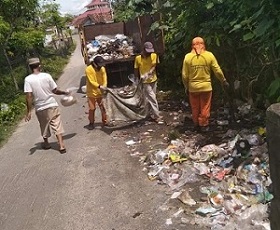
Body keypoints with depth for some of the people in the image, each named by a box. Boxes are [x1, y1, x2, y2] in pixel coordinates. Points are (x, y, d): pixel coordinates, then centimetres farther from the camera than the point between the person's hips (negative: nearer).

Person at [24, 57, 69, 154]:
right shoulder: (47, 76, -8)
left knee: (44, 127, 20)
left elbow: (29, 96, -16)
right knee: (57, 126, 5)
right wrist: (64, 92, 15)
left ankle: (46, 143, 39)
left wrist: (28, 111, -11)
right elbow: (55, 91, -3)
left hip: (40, 108, 1)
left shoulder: (28, 79, -11)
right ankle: (61, 146, 2)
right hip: (52, 106, 0)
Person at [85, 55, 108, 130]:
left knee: (103, 107, 9)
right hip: (92, 93, -4)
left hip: (100, 92, 4)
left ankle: (105, 122, 21)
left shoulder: (102, 69, -1)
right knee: (92, 108, 3)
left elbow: (104, 79, -4)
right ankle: (91, 123, 17)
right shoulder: (88, 69, -16)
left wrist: (104, 86, -24)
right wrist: (99, 86, -34)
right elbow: (91, 81, -22)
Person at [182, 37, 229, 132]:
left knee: (195, 108, 15)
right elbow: (217, 71, -3)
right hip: (206, 86, 0)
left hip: (193, 87, 1)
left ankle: (196, 125, 27)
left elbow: (184, 75, -4)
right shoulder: (209, 55, -7)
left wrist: (186, 87, 10)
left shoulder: (188, 57, -7)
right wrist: (224, 81, 13)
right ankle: (204, 125, 22)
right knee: (205, 108, 13)